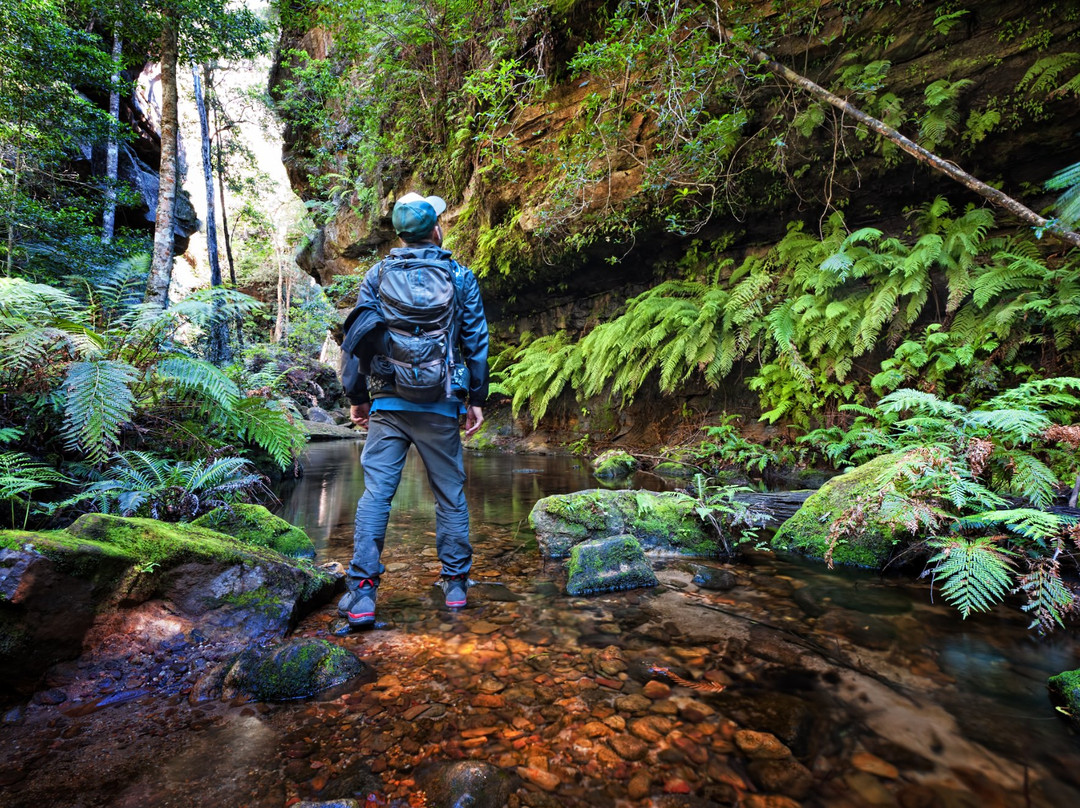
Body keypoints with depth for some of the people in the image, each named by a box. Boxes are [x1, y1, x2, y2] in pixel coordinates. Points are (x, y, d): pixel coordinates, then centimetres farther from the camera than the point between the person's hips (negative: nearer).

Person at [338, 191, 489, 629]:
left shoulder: (377, 275, 7)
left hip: (388, 403, 1)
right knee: (450, 495, 10)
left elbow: (357, 338, 5)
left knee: (375, 493, 3)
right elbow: (476, 341, 3)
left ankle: (362, 592, -1)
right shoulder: (460, 276, 5)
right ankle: (456, 585, 20)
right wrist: (477, 400, 9)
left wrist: (356, 397, 11)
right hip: (440, 406, 0)